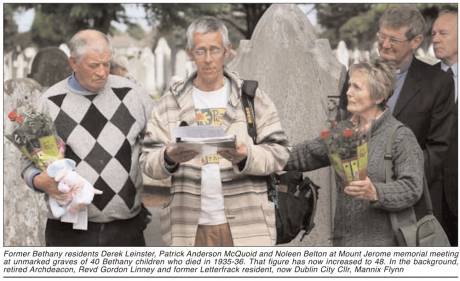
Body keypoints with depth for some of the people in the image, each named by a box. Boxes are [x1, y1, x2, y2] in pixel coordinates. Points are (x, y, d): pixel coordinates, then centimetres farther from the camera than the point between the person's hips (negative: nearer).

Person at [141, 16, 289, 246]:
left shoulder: (252, 98, 7)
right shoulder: (170, 103, 10)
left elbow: (278, 153, 1)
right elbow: (149, 163, 4)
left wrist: (247, 157, -19)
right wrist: (169, 158, -19)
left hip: (246, 226, -1)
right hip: (190, 227, 1)